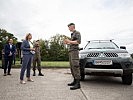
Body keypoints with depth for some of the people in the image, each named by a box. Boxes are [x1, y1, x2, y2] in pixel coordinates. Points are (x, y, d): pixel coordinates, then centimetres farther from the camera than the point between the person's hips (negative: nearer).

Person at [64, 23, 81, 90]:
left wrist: (69, 41, -12)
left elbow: (78, 42, -16)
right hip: (71, 52, 10)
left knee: (75, 66, -17)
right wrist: (67, 43, 12)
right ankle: (75, 81, 12)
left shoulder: (77, 33, -2)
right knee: (72, 67, 7)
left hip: (74, 51, -10)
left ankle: (78, 84, -20)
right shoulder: (72, 35, 25)